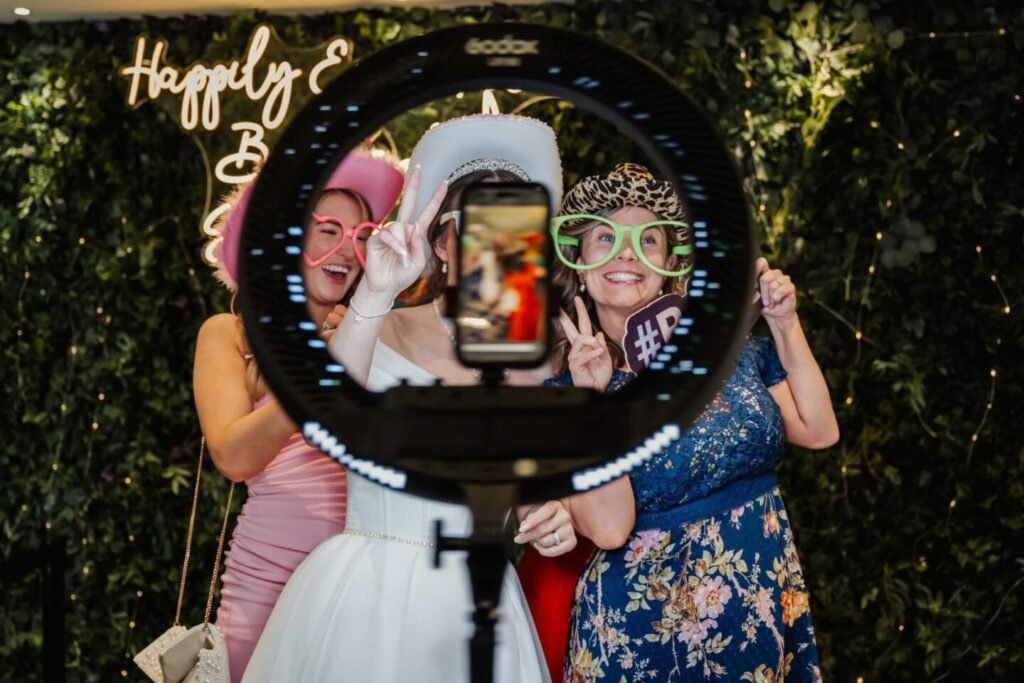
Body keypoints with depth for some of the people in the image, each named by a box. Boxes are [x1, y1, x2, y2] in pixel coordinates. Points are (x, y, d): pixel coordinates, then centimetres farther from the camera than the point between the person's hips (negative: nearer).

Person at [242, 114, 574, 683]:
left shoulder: (535, 364, 5)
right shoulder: (380, 332, -4)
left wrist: (557, 520, -5)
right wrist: (376, 295, -33)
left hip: (474, 612, 3)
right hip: (362, 599, -3)